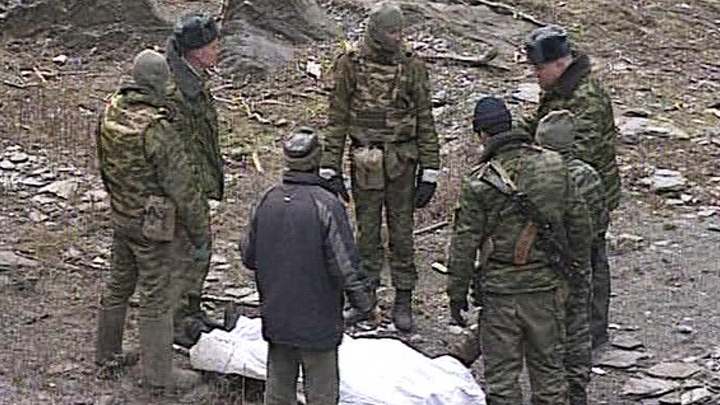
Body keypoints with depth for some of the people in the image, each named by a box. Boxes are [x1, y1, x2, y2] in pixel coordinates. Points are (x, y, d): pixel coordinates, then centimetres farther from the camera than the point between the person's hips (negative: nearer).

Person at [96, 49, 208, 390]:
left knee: (120, 282, 23)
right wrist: (199, 229, -11)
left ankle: (107, 350, 39)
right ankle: (157, 371, 16)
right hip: (153, 224, -8)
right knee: (154, 296, 4)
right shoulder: (157, 129, -28)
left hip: (120, 217, 8)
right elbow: (181, 187, -23)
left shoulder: (111, 111, -4)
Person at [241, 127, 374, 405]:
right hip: (317, 321, -5)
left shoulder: (268, 200, -2)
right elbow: (346, 266, -19)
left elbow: (248, 256, 7)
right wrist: (365, 304, -5)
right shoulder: (326, 204, -20)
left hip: (275, 317, 6)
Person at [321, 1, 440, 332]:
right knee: (367, 231, 10)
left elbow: (425, 122, 2)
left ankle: (404, 300, 17)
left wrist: (429, 173, -1)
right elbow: (337, 120, 2)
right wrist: (330, 170, -1)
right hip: (364, 164, 0)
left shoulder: (412, 68, -1)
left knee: (401, 233, 6)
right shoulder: (350, 66, -2)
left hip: (402, 164, 0)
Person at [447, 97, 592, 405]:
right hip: (547, 286, 4)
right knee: (548, 365, 17)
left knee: (501, 373, 8)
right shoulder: (554, 165, -2)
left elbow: (464, 244, -10)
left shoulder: (479, 183, -13)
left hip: (501, 290, -4)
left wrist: (457, 293, 0)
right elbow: (578, 220, 6)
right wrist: (579, 266, 18)